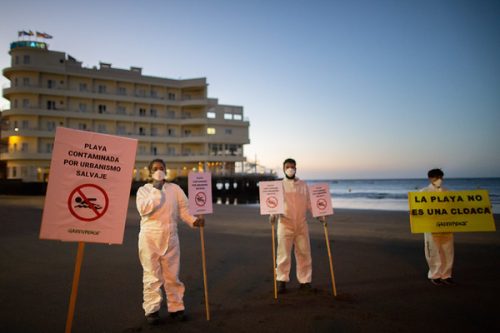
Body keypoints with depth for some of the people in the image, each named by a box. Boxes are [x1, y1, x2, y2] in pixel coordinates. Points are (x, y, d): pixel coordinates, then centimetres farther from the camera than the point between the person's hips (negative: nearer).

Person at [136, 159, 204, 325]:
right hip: (150, 236, -2)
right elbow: (143, 209, -15)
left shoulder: (175, 188, 9)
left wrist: (193, 220, -10)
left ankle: (176, 307, 20)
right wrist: (156, 190, -14)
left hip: (170, 236, 2)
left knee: (172, 275, 9)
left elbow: (183, 209, 6)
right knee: (152, 275, 2)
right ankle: (151, 310, 14)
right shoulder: (143, 190, 2)